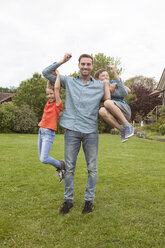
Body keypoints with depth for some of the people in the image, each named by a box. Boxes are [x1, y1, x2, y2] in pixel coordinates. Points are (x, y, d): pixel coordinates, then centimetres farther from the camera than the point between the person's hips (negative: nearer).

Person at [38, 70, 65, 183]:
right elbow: (48, 87, 15)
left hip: (49, 133, -8)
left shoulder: (58, 104, -8)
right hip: (41, 132, 8)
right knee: (41, 158, 12)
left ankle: (60, 165, 12)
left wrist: (58, 74, -3)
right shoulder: (49, 103, 10)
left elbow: (57, 88, -14)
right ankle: (60, 168, 27)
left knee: (44, 159, -14)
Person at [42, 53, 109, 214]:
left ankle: (89, 200, 22)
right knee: (69, 168, 6)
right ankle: (68, 200, 22)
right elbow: (46, 73, 15)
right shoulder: (69, 82, 11)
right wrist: (62, 62, 8)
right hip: (72, 130, 0)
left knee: (92, 168, 6)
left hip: (91, 131, 0)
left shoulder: (101, 86, 11)